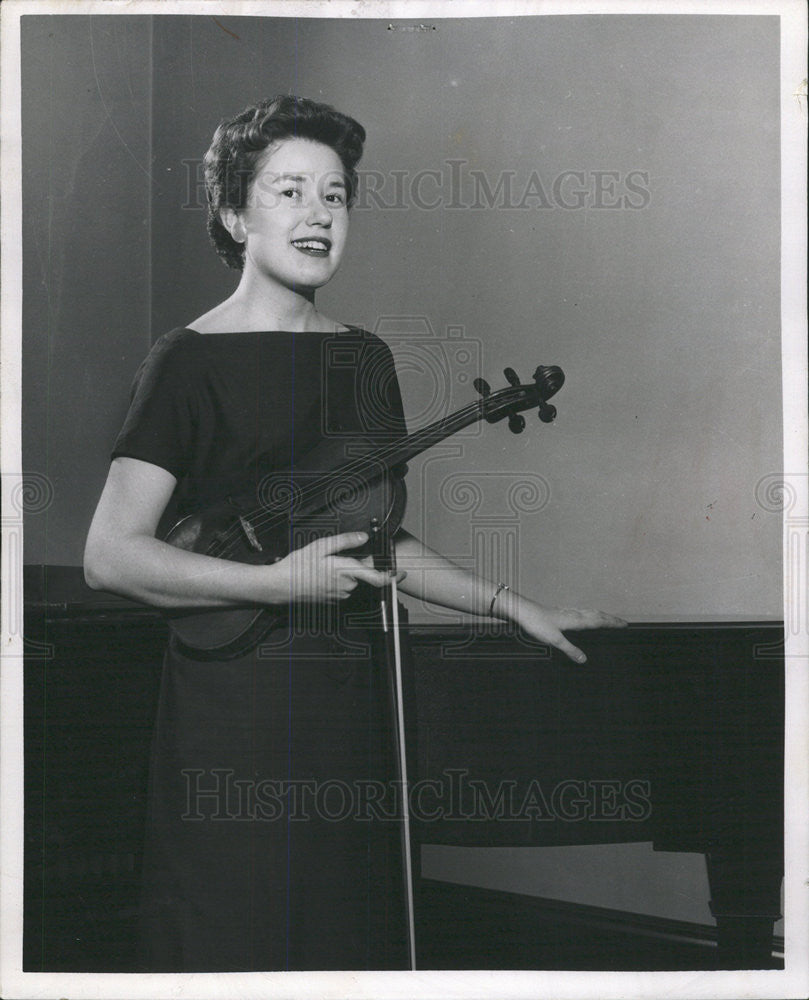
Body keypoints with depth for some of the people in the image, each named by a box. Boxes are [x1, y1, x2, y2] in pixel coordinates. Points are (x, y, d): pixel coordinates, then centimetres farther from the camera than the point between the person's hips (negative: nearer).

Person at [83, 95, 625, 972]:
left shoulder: (365, 358, 13)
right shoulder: (190, 361, -7)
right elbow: (110, 554, -14)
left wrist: (514, 607, 15)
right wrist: (281, 581, -18)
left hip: (351, 700, 6)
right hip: (234, 700, -6)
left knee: (357, 939, 9)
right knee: (236, 944, -1)